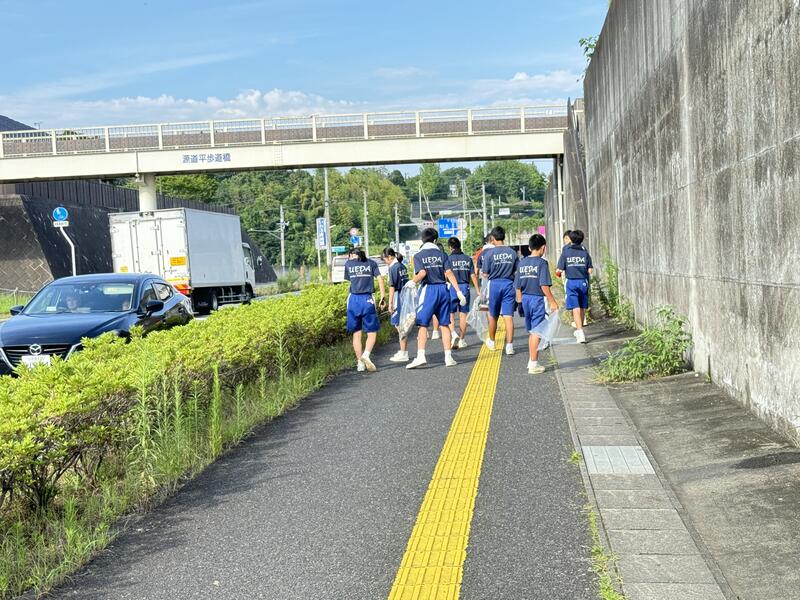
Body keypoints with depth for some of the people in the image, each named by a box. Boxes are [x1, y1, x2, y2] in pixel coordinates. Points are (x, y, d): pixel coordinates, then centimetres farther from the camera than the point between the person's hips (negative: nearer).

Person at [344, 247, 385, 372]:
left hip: (353, 299, 1)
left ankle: (360, 363, 6)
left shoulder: (348, 263, 11)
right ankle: (366, 354, -20)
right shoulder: (371, 263, 10)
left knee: (356, 333, 8)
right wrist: (382, 296, -3)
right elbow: (380, 279, -1)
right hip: (367, 299, -1)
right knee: (372, 332, 4)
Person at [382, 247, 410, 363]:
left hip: (398, 297, -9)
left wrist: (390, 303, -13)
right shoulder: (403, 266, 13)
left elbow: (392, 286, -14)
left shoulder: (393, 267, -12)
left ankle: (403, 354, -1)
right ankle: (403, 351, 24)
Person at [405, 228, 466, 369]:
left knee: (423, 325, -1)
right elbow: (449, 273, -2)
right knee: (444, 324, 8)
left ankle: (421, 356, -12)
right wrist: (459, 292, -3)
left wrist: (413, 282, -4)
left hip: (428, 289, -3)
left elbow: (422, 273, -16)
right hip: (443, 289, 3)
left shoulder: (418, 255, 1)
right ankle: (448, 357, 7)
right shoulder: (442, 254, 7)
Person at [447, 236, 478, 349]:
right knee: (463, 314, 9)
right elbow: (473, 276, 5)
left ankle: (453, 333, -18)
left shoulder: (449, 259, -4)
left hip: (452, 288, -3)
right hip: (465, 288, 3)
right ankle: (462, 339, 13)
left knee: (450, 314, 4)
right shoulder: (467, 259, 7)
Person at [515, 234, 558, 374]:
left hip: (525, 299, 6)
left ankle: (532, 361, 28)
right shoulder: (542, 263, -11)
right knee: (536, 332, -1)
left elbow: (518, 286, 9)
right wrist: (552, 302, -10)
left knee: (531, 332, 18)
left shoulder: (522, 262, 7)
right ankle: (534, 364, 1)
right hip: (537, 299, -6)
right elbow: (544, 285, -16)